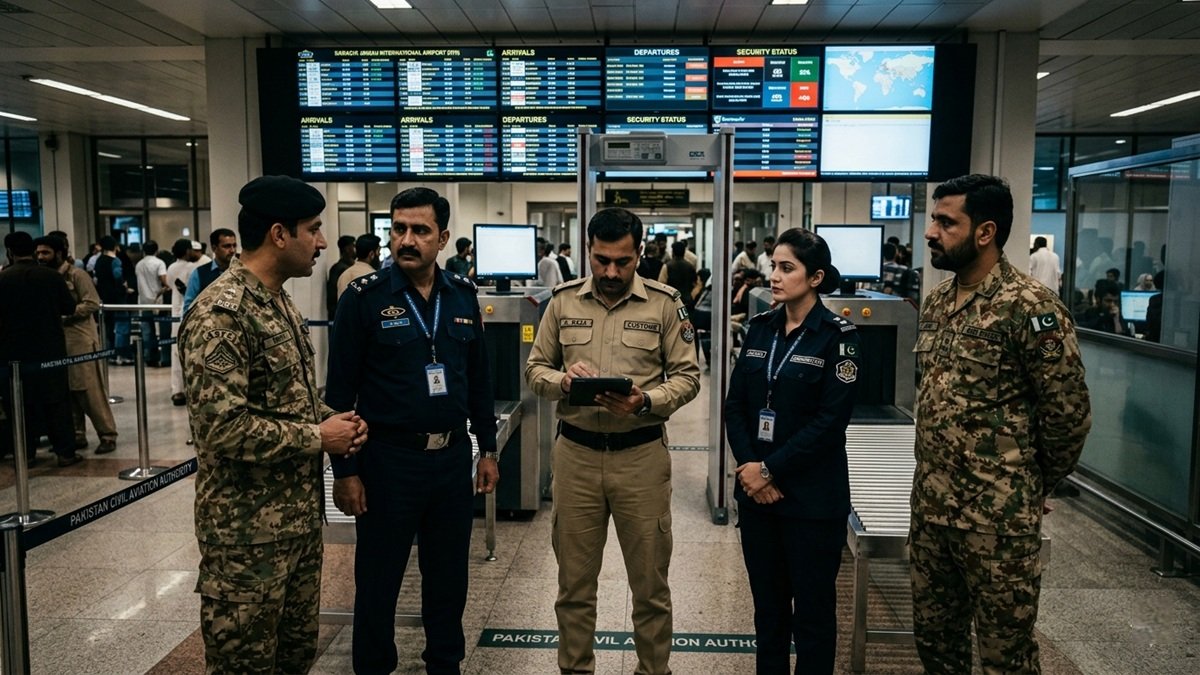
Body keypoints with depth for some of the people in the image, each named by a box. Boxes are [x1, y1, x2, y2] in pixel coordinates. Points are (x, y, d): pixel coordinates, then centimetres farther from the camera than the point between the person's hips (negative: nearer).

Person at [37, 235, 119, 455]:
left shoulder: (76, 274, -6)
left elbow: (93, 303, -13)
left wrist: (66, 313, -18)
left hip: (81, 340, -7)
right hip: (56, 341, 7)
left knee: (91, 391, -5)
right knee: (66, 391, 8)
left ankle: (107, 435, 1)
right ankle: (76, 435, 16)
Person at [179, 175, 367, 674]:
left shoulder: (281, 303, 10)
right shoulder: (221, 313, -20)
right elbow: (223, 427, -27)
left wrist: (330, 419, 1)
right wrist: (318, 438, -18)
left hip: (300, 516, 9)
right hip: (249, 529, -9)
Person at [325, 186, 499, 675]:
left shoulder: (463, 296, 4)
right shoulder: (364, 298, -9)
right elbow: (340, 390, -8)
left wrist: (487, 449, 10)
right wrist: (345, 470, -9)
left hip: (453, 456, 4)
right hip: (387, 459, -4)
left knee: (449, 576, 17)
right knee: (378, 580, 10)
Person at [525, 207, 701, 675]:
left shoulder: (664, 303, -3)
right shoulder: (563, 301, 3)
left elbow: (687, 376, -1)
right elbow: (535, 369, 7)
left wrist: (644, 401, -19)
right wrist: (562, 381, -15)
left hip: (642, 453, -1)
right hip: (576, 452, 2)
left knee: (650, 581, 10)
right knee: (574, 581, 14)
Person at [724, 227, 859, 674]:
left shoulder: (837, 336, -9)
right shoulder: (760, 328, 6)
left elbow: (830, 421, -15)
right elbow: (735, 403, 5)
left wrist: (771, 469, -14)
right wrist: (749, 465, -9)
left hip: (812, 498, -5)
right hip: (756, 491, 5)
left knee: (812, 611, 8)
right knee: (767, 604, 16)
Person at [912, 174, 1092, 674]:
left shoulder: (1030, 307, -17)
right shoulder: (936, 301, 7)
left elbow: (1069, 412, -12)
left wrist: (1036, 486, 0)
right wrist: (935, 477, 16)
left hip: (997, 515, -7)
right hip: (930, 504, 7)